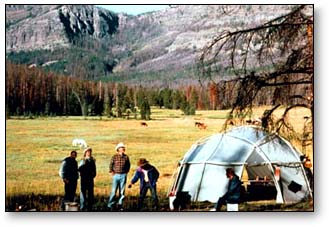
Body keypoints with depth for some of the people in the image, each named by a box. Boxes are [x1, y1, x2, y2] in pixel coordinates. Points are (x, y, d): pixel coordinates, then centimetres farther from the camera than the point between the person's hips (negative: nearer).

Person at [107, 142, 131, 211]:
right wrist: (112, 172, -3)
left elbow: (128, 165, 17)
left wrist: (126, 172, 10)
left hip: (123, 176, 3)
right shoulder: (114, 157, -3)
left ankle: (120, 205, 12)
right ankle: (111, 205, 4)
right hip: (116, 175, -2)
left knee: (122, 191, 4)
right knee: (113, 191, -4)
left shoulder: (126, 157, 4)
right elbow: (111, 165, 4)